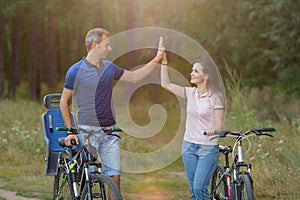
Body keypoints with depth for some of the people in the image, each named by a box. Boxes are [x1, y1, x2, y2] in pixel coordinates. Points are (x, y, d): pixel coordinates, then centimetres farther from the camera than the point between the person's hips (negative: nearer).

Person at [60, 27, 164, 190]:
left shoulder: (110, 68, 10)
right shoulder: (76, 71, -5)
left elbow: (134, 77, 23)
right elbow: (64, 101, 2)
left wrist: (157, 60, 17)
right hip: (87, 130, -4)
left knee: (114, 176, -1)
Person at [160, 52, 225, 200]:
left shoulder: (215, 97, -10)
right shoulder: (190, 93, 6)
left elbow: (219, 125, -11)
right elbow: (165, 84, 8)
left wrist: (213, 130, -32)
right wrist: (164, 61, 3)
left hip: (208, 148, -6)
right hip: (189, 146, 6)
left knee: (199, 188, -17)